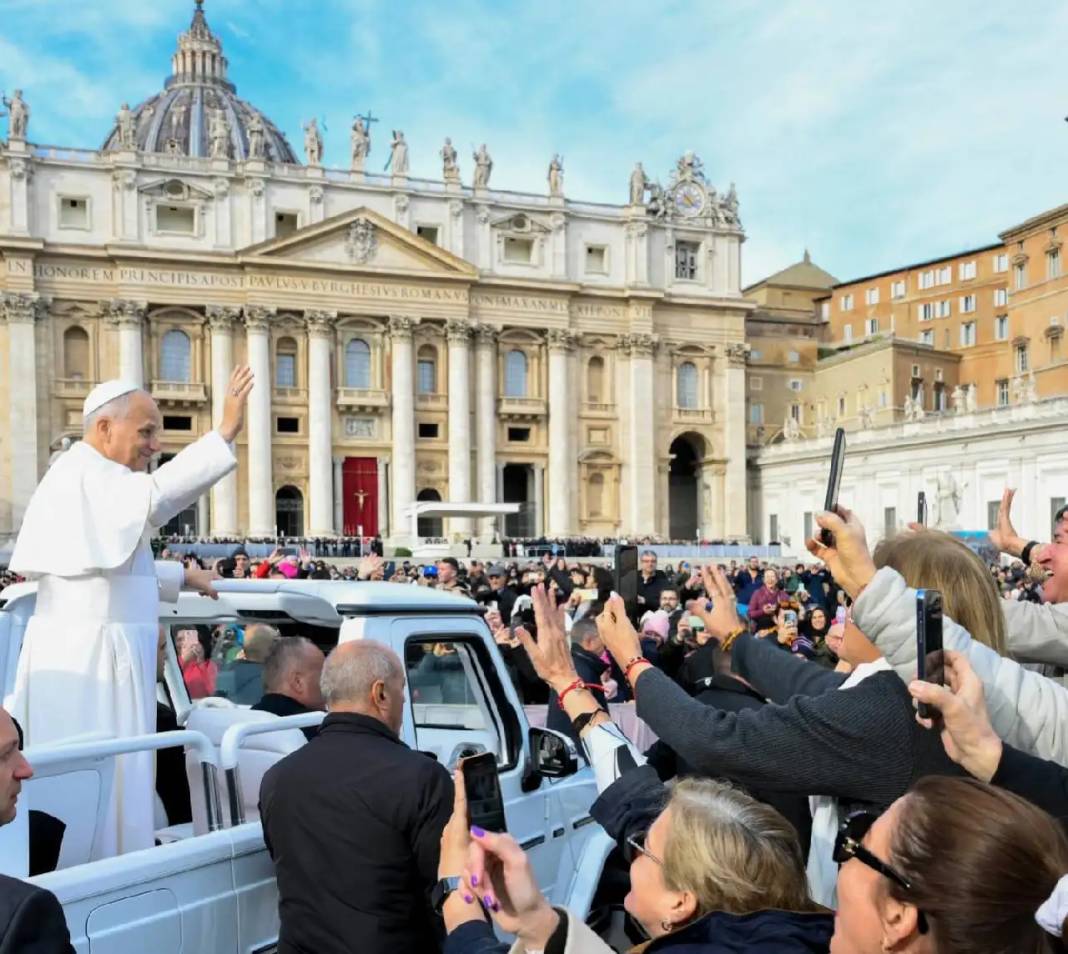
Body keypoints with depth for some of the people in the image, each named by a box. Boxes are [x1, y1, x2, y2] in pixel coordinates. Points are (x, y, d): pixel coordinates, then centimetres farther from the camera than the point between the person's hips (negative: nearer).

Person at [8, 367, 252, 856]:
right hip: (86, 655, -11)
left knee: (113, 775, 14)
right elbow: (155, 496, -35)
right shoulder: (84, 475, -14)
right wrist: (225, 432, -34)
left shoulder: (88, 478, 19)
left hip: (99, 652, 11)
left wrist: (179, 576, 28)